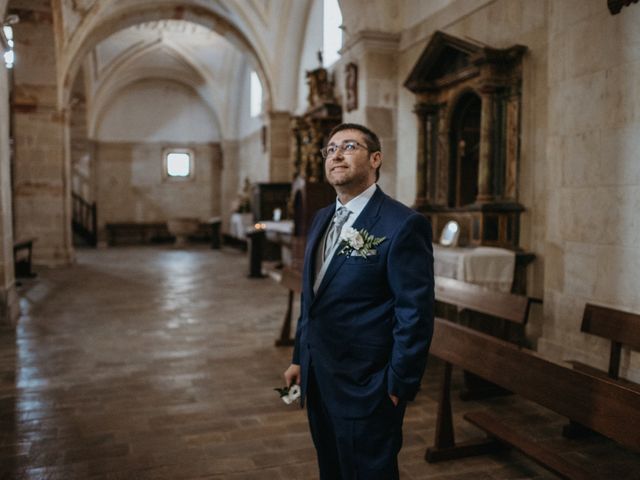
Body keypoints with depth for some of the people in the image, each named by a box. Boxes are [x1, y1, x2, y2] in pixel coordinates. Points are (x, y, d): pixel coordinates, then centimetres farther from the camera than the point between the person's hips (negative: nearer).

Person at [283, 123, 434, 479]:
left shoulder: (403, 224, -16)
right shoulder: (322, 219, 9)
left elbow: (415, 315, -17)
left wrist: (399, 387, -14)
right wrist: (300, 357, 15)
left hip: (365, 389, -7)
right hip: (318, 380, 7)